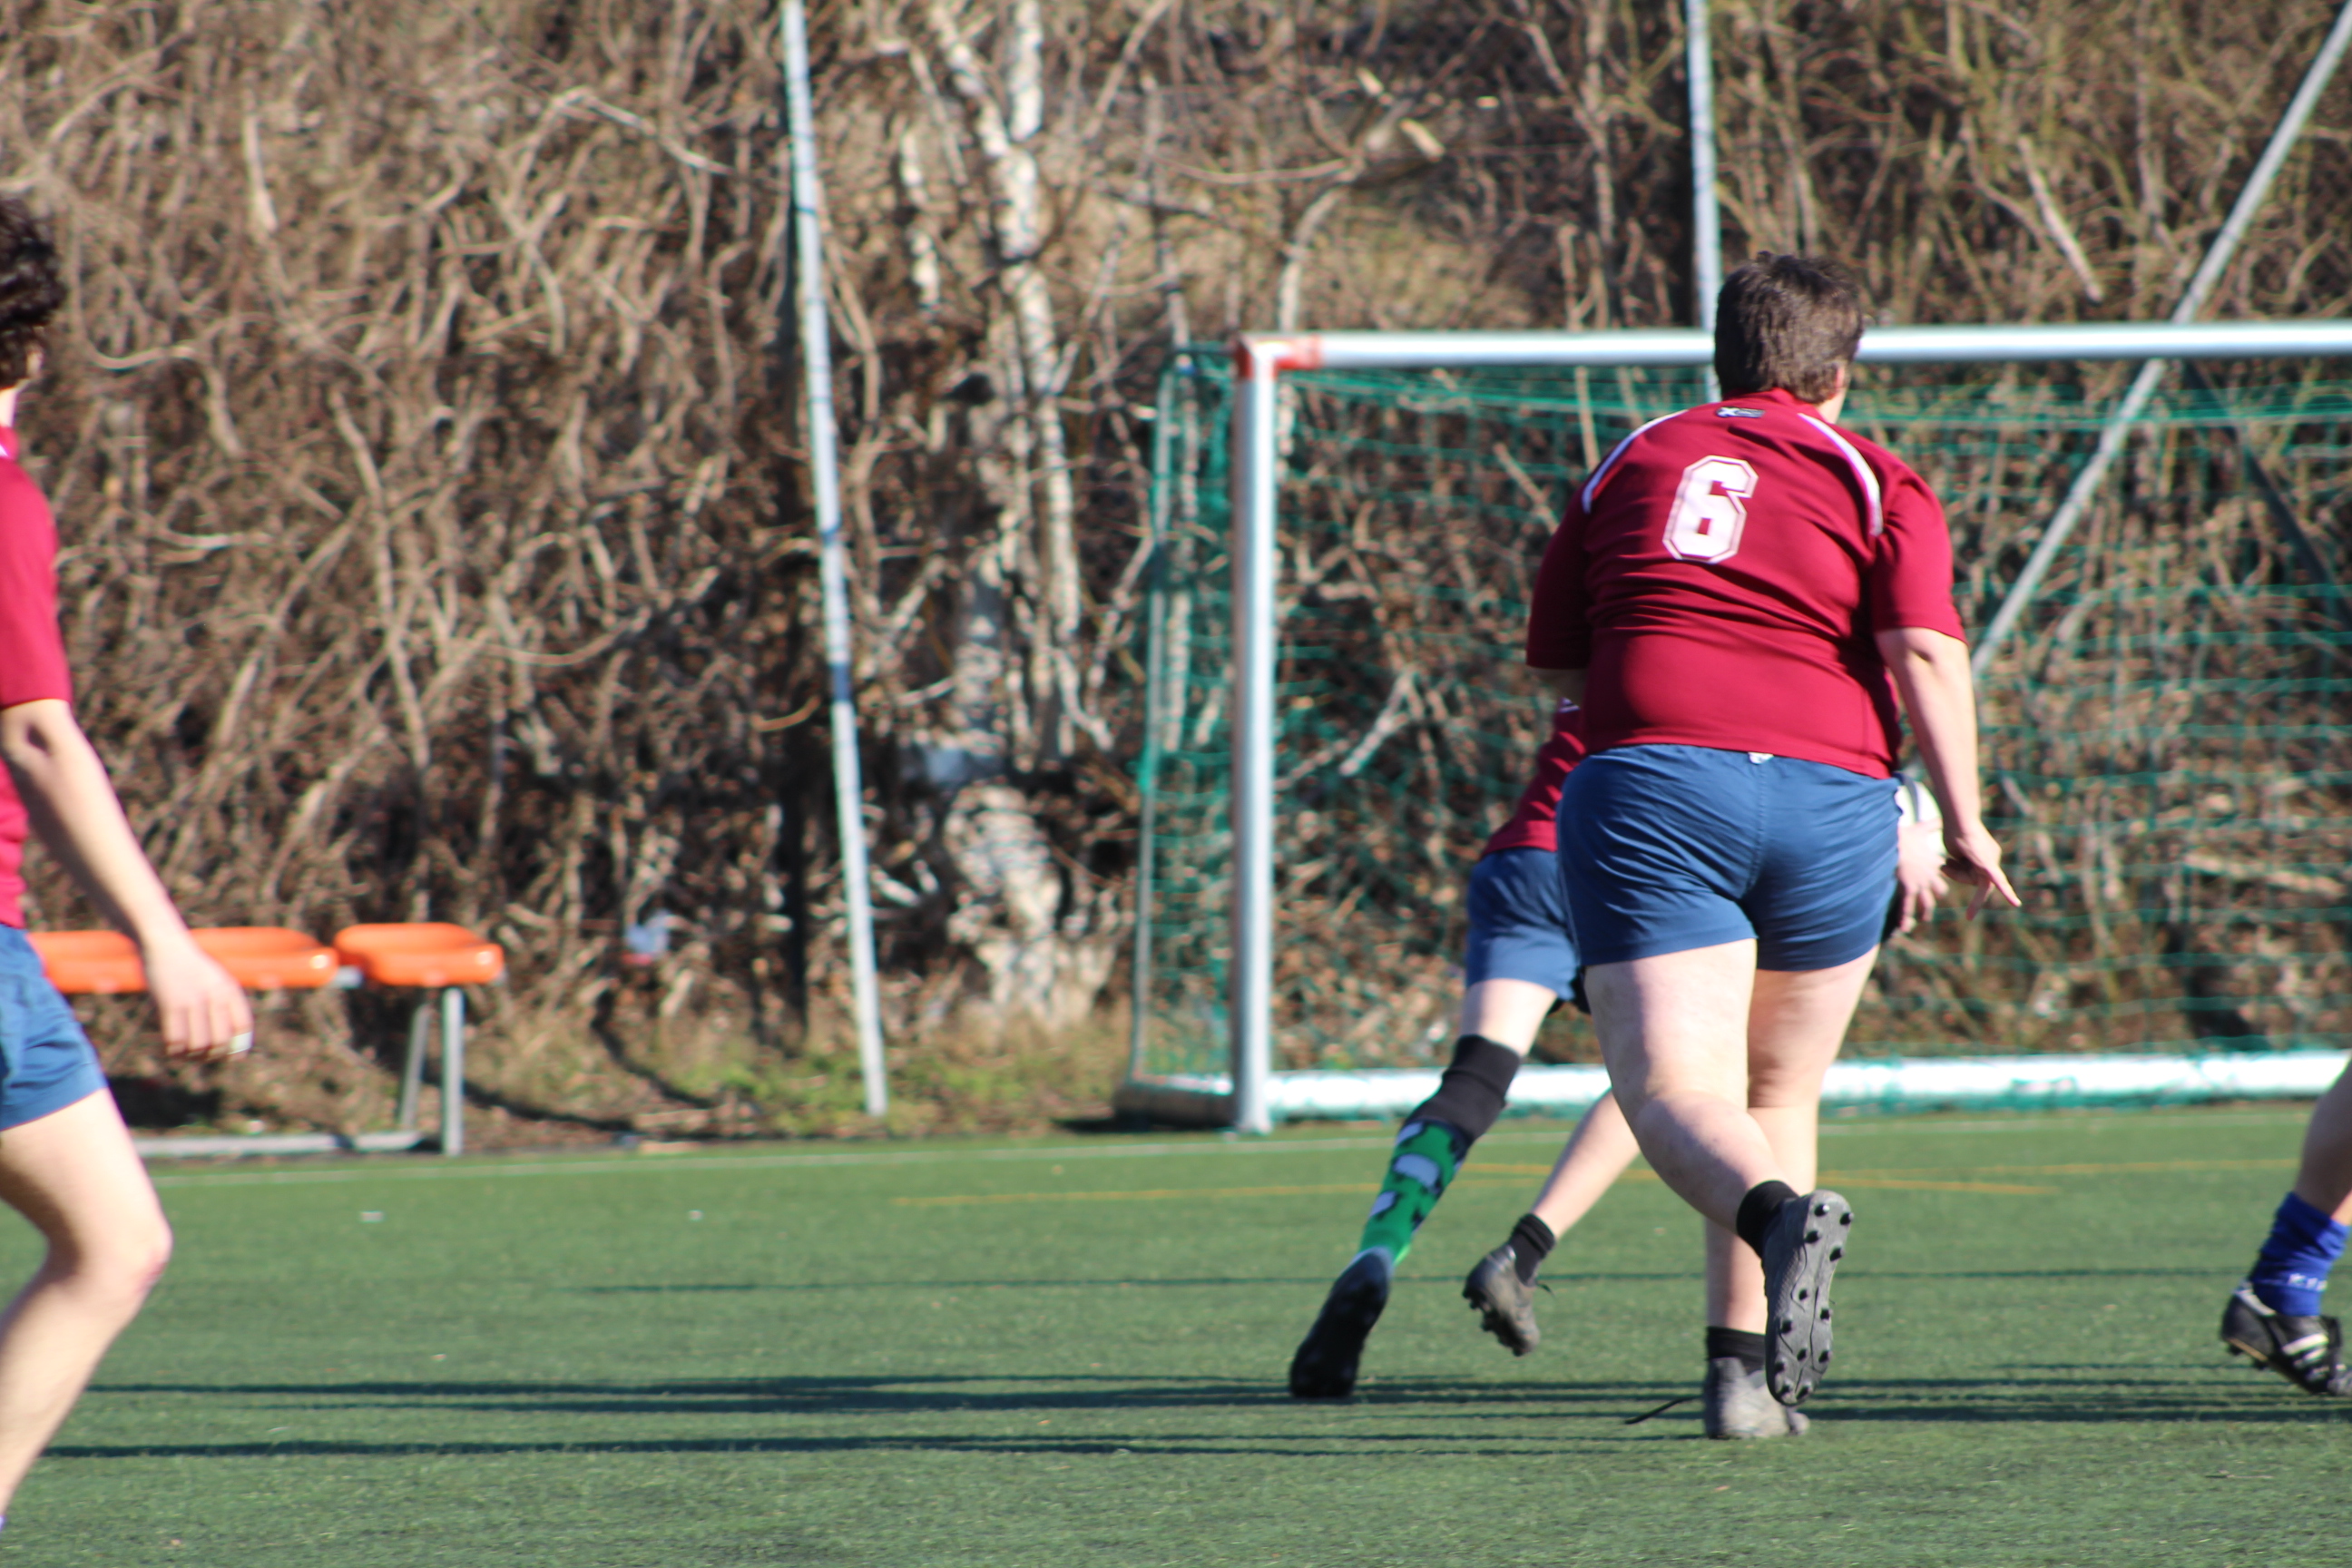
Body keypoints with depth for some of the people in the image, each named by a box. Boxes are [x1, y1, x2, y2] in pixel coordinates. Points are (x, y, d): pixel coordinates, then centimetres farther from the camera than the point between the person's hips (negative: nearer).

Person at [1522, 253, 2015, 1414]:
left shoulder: (1630, 467, 17)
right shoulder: (1875, 483, 10)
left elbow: (1553, 664, 21)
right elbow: (1927, 651, -6)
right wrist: (1962, 823, -3)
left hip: (1648, 789, -1)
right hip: (1831, 799, 1)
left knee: (1670, 1091, -10)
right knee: (1778, 1095, 17)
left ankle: (1781, 1217, -41)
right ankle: (1748, 1364, 12)